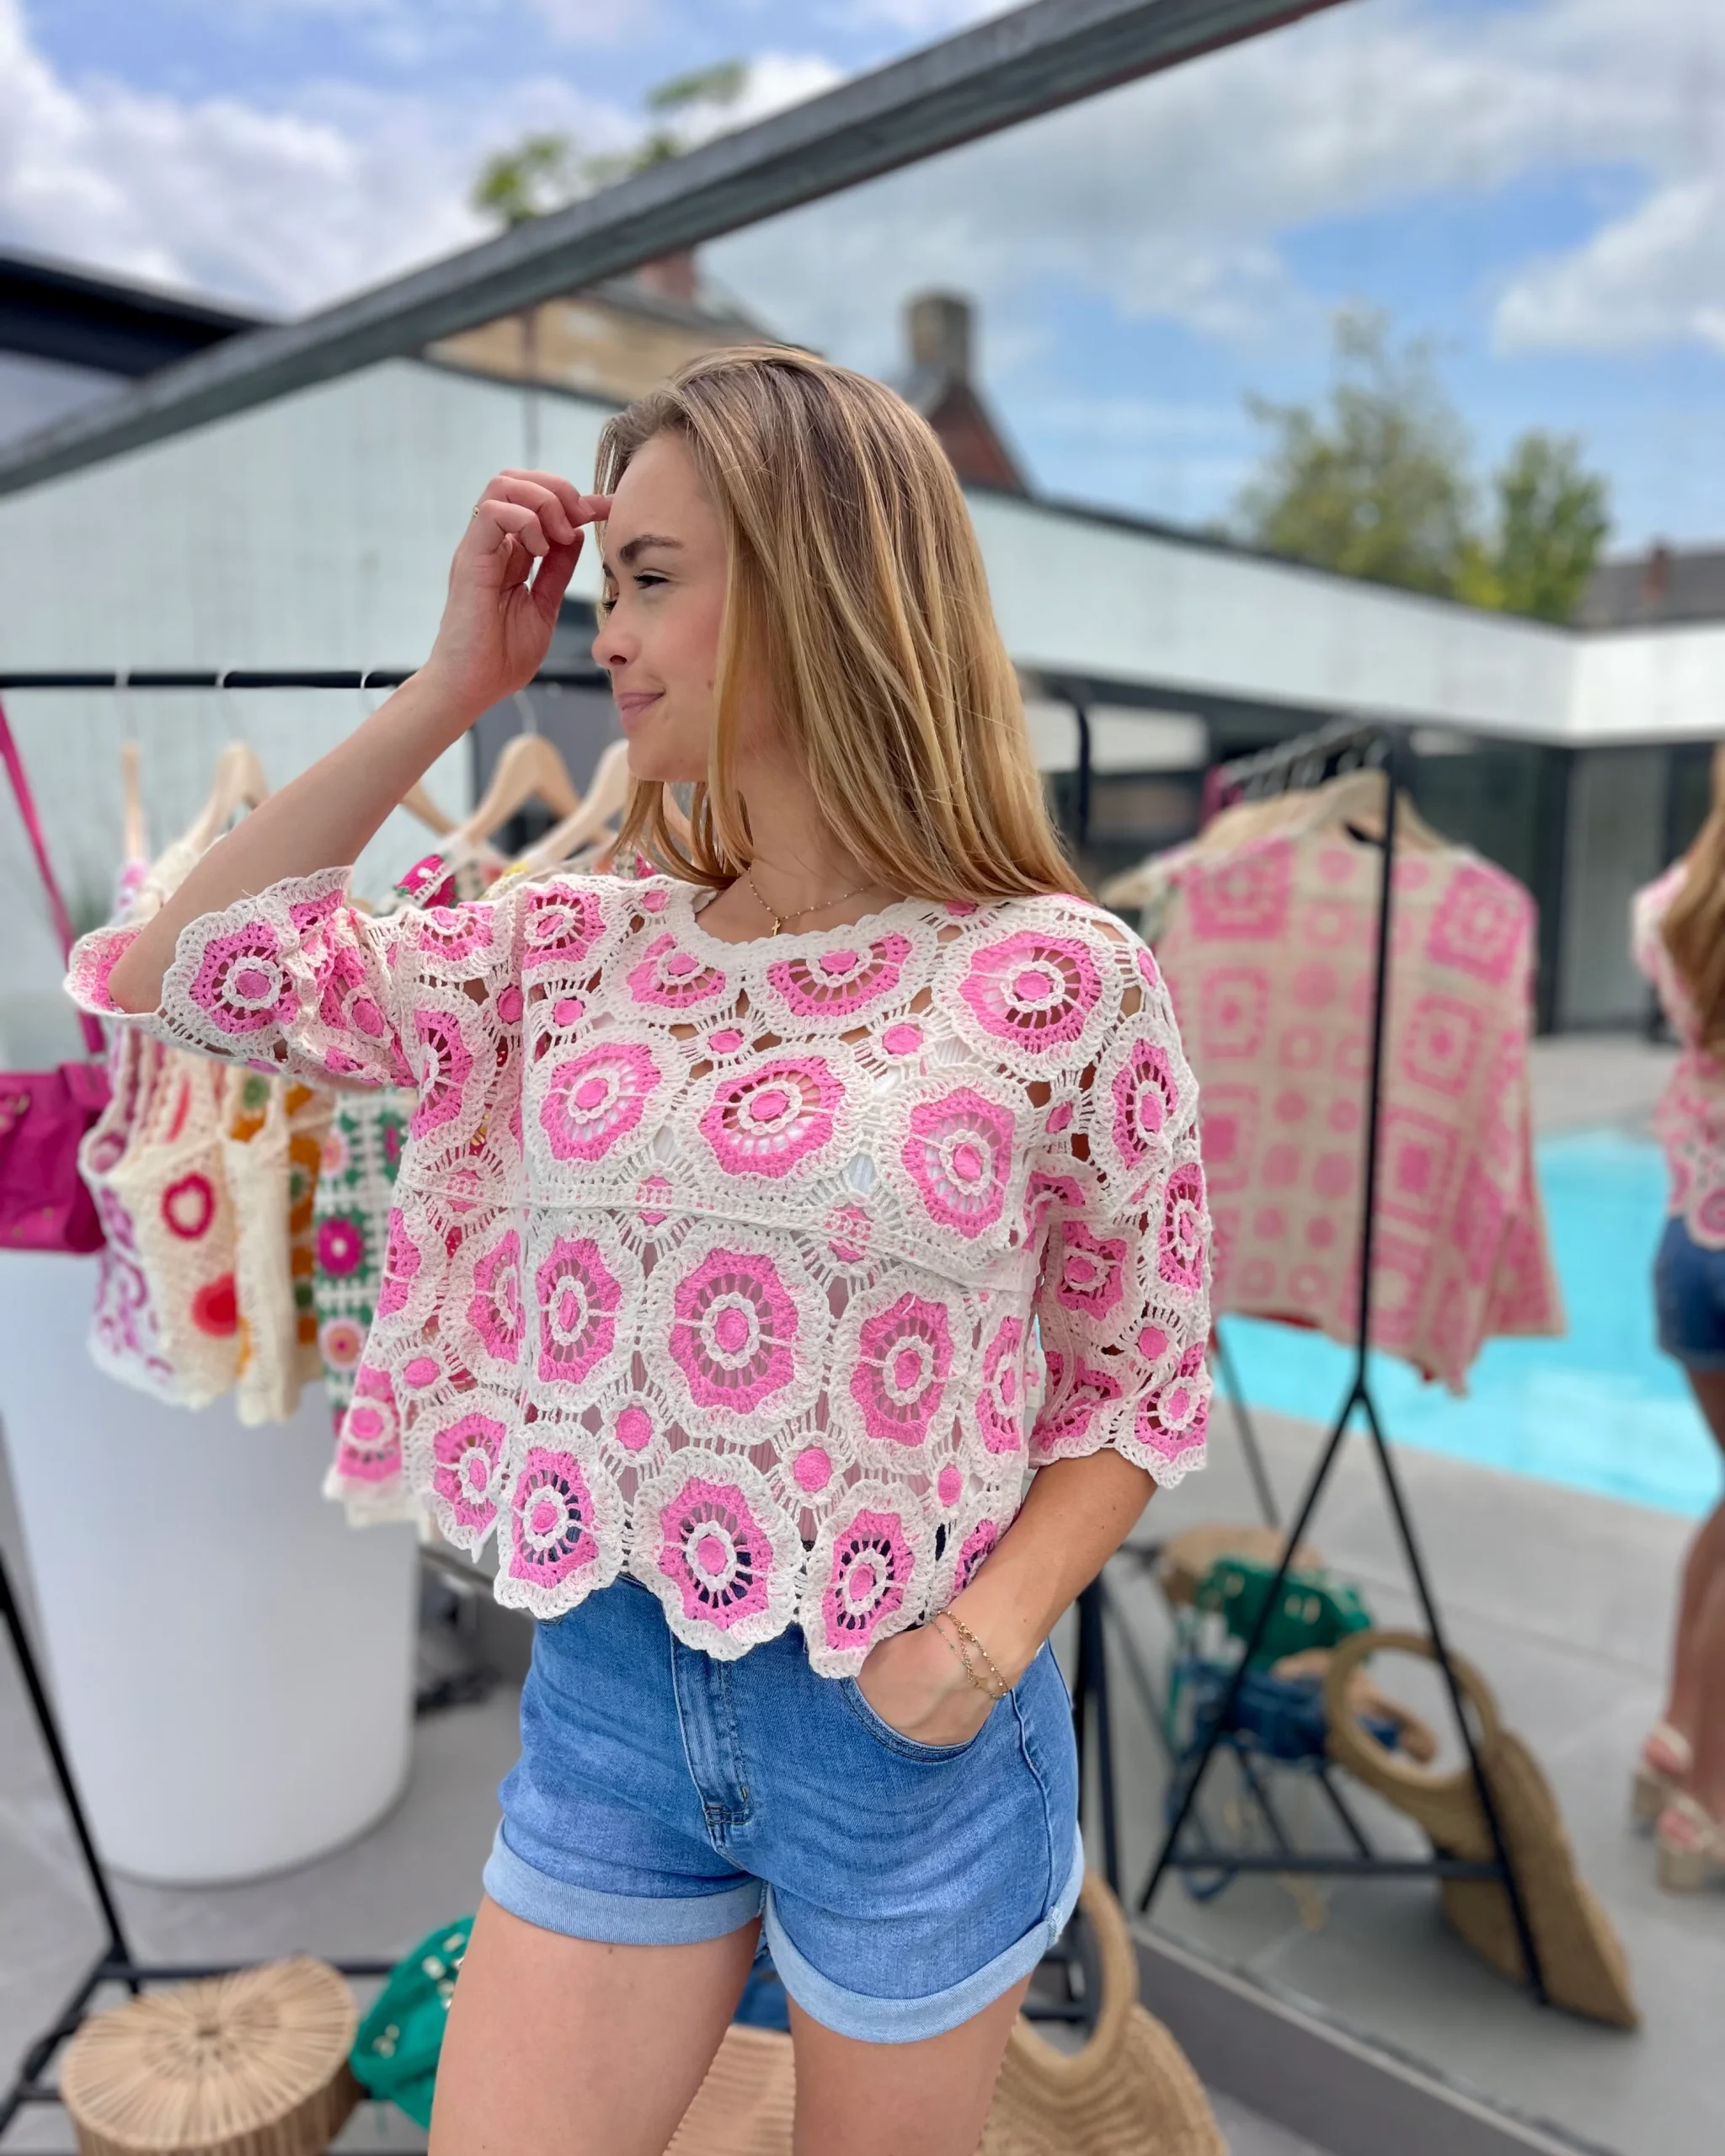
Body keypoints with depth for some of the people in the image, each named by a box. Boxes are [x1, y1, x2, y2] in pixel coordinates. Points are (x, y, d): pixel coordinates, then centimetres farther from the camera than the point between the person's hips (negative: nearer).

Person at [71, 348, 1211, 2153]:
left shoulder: (1059, 983, -12)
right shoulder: (574, 949, -2)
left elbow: (1138, 1376, -4)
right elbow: (176, 972, -3)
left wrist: (991, 1632, -20)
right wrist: (451, 689, -6)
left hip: (907, 1730, -2)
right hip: (603, 1700, 3)